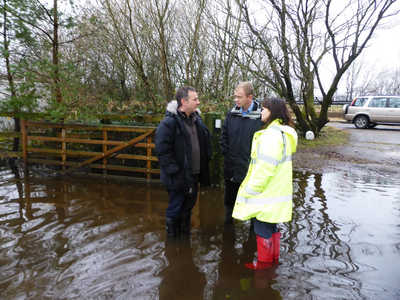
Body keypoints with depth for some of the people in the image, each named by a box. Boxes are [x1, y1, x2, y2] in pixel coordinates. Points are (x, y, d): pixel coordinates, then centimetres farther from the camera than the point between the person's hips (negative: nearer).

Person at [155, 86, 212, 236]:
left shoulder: (196, 119, 7)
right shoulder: (169, 122, -19)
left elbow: (206, 139, 19)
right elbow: (163, 151, -21)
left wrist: (207, 157, 7)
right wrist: (175, 171, -21)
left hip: (194, 174, 8)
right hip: (178, 177, -7)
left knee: (189, 205, 22)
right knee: (175, 208, 7)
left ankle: (185, 231, 43)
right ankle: (172, 237, 29)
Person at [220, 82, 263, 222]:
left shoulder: (261, 115, -14)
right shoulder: (232, 113, 1)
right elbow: (224, 134, 12)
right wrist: (225, 151, 4)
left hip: (251, 168, -4)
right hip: (231, 166, 4)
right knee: (229, 199, 20)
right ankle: (228, 222, 40)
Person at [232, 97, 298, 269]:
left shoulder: (272, 134, -22)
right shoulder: (284, 132, 10)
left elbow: (264, 168, -24)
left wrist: (250, 190, -14)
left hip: (266, 193, -10)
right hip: (275, 192, 10)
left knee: (262, 229, 6)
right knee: (271, 227, 21)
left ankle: (264, 262, 22)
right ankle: (273, 257, 36)